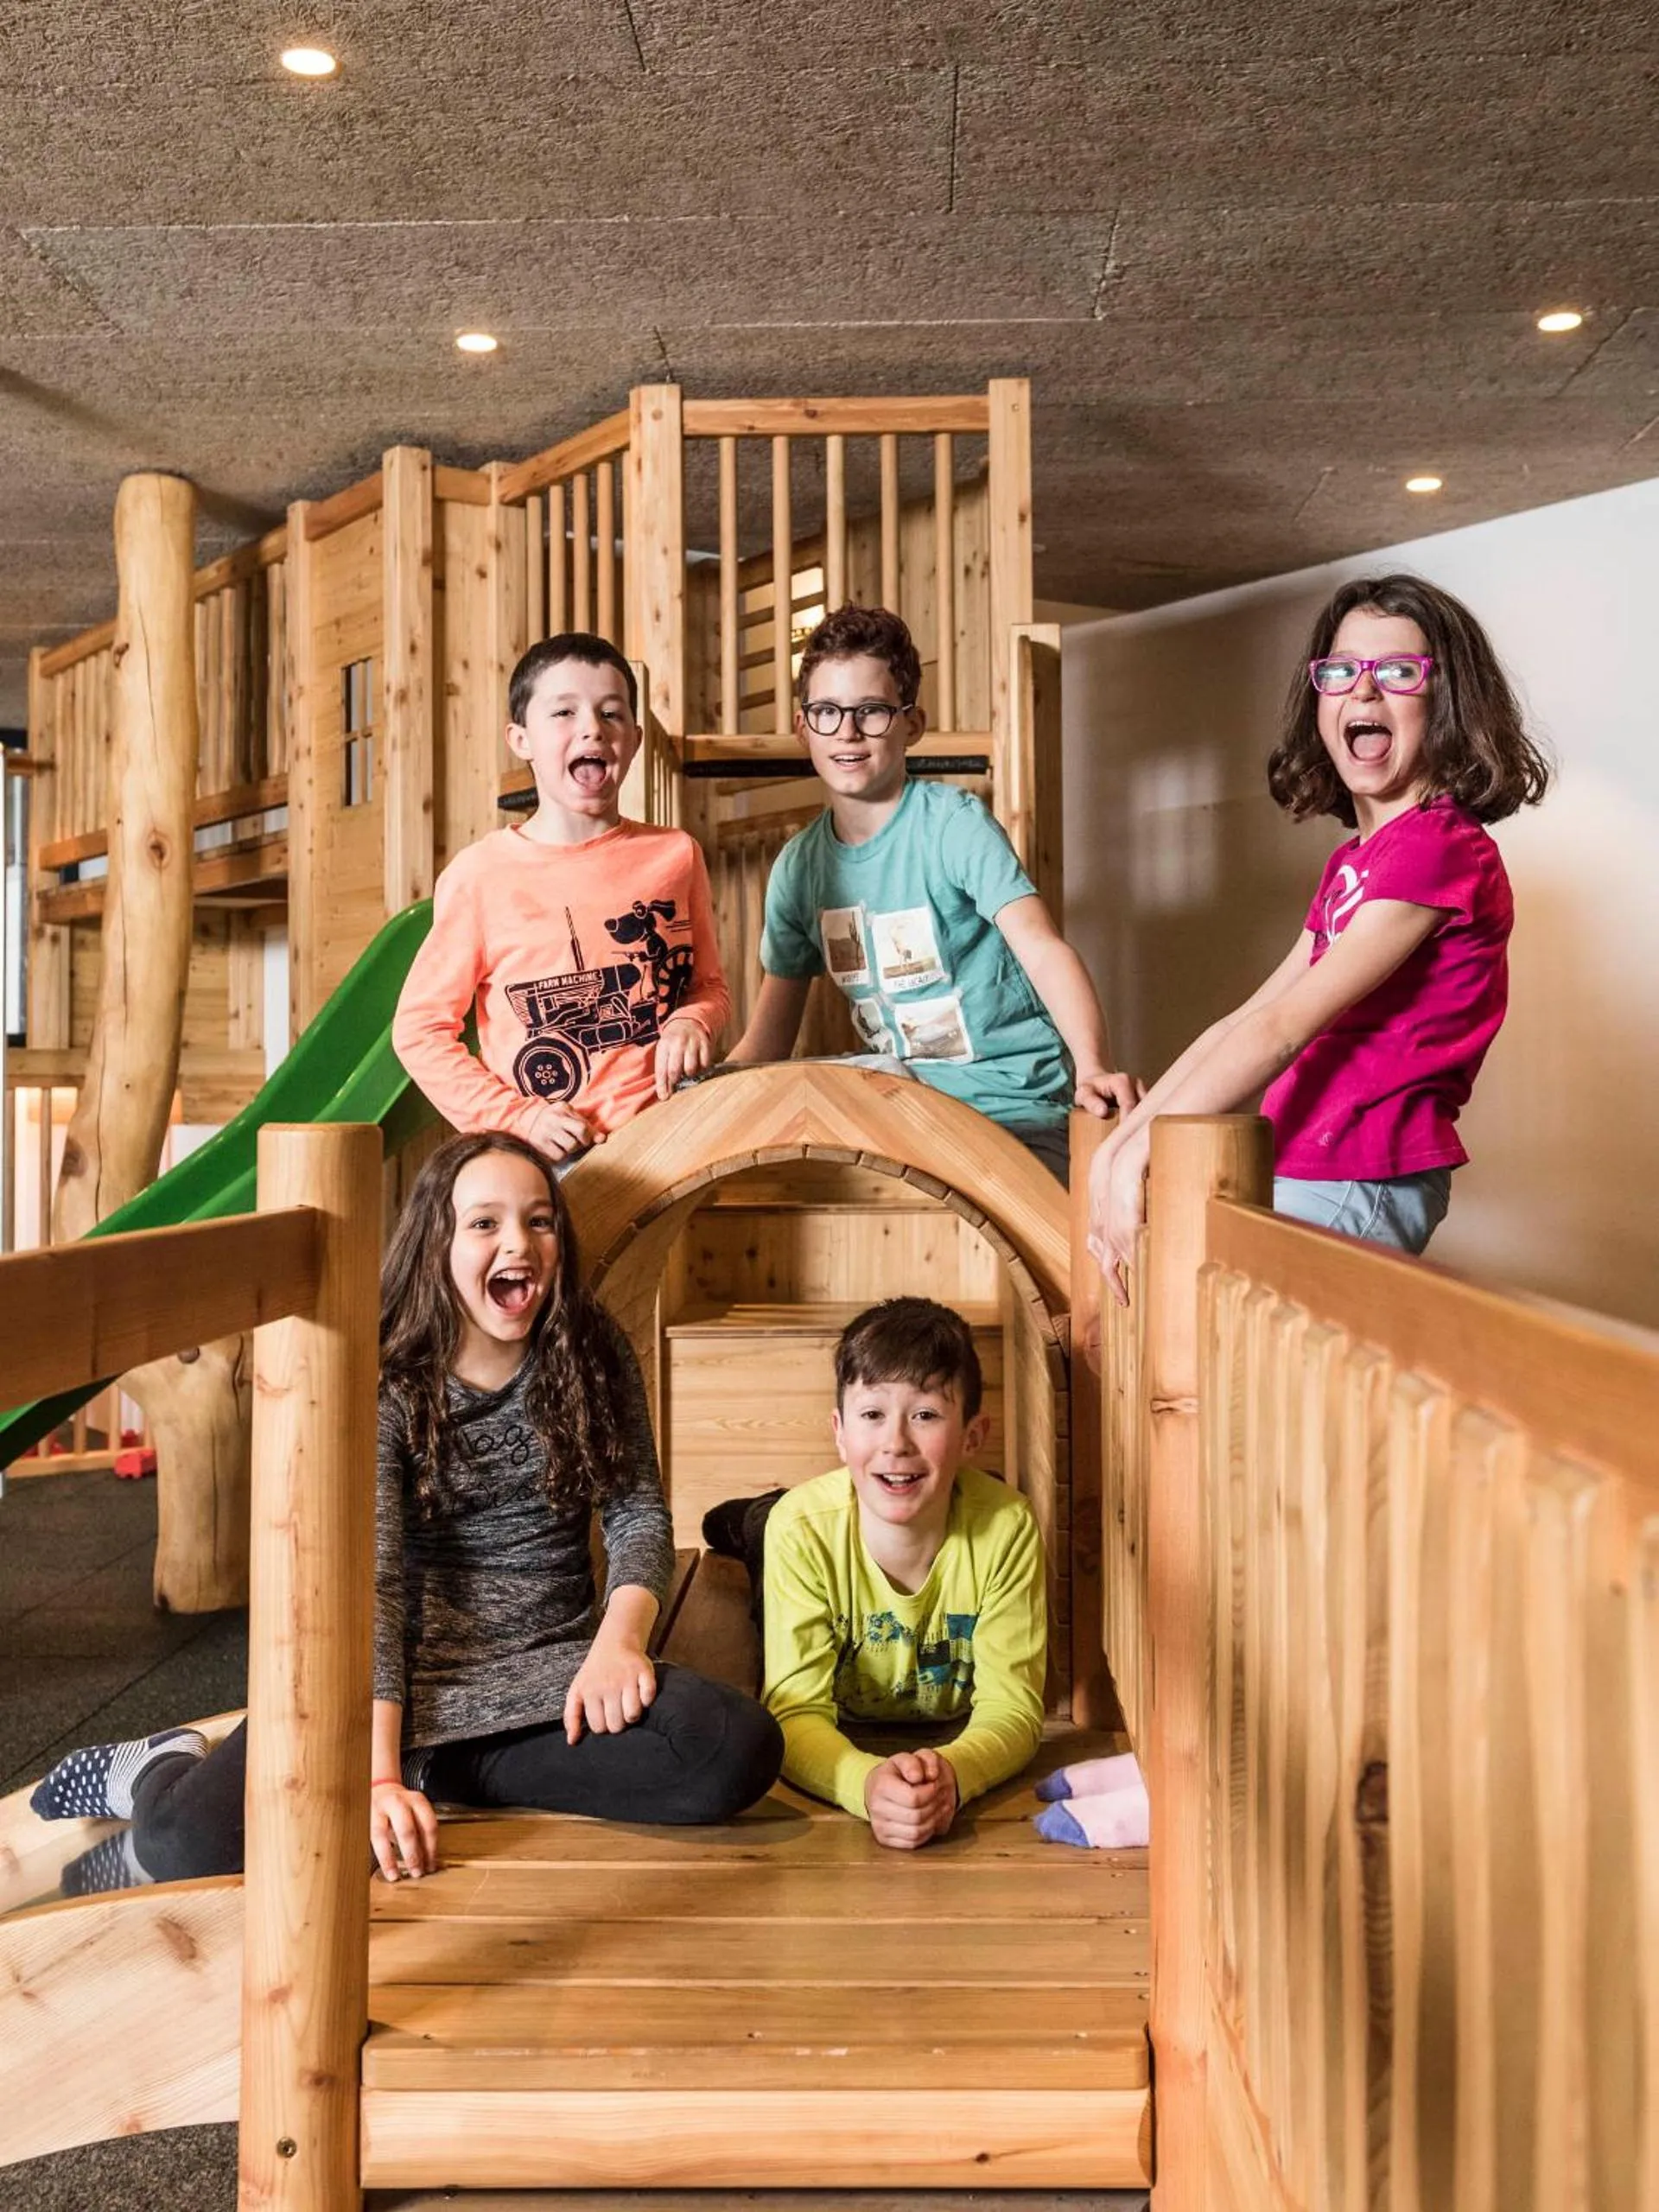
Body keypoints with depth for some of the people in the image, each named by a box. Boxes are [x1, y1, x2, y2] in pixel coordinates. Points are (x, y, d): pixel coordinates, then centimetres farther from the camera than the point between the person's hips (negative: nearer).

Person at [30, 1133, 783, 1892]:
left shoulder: (593, 1356, 3)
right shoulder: (384, 1386, -6)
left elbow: (639, 1514, 2)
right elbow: (367, 1577, -16)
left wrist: (619, 1639, -19)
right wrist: (376, 1772, -28)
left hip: (551, 1664, 3)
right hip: (402, 1672, -3)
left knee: (739, 1752, -28)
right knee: (194, 1843, -28)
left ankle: (438, 1771, -10)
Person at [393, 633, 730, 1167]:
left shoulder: (674, 855, 8)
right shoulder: (481, 874, -1)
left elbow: (709, 984, 19)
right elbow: (420, 1028, 1)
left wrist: (693, 1022, -3)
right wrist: (518, 1119, -7)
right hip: (545, 1157, -2)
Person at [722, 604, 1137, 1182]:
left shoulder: (953, 822, -9)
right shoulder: (798, 867, 7)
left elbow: (1043, 949, -23)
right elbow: (766, 1043, 11)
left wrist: (1093, 1067, -41)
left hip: (1014, 1110, -5)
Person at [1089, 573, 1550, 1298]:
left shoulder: (1439, 848, -12)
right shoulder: (1352, 860, 16)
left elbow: (1285, 1028, -17)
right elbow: (1246, 1020, 12)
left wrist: (1139, 1155, -17)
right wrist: (1121, 1142, 4)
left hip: (1362, 1184, -8)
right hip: (1302, 1173, 8)